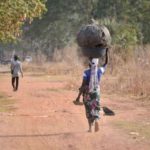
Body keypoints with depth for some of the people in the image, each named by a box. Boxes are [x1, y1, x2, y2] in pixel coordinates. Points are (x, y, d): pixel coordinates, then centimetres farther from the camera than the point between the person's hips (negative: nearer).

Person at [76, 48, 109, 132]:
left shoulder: (86, 72, -15)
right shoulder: (100, 71, -7)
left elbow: (83, 85, -16)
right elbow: (106, 63, 13)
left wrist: (79, 96, -11)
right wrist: (106, 52, 17)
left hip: (87, 93, -2)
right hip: (96, 92, 2)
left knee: (89, 109, 12)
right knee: (96, 108, 9)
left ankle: (90, 127, 16)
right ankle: (96, 120, -22)